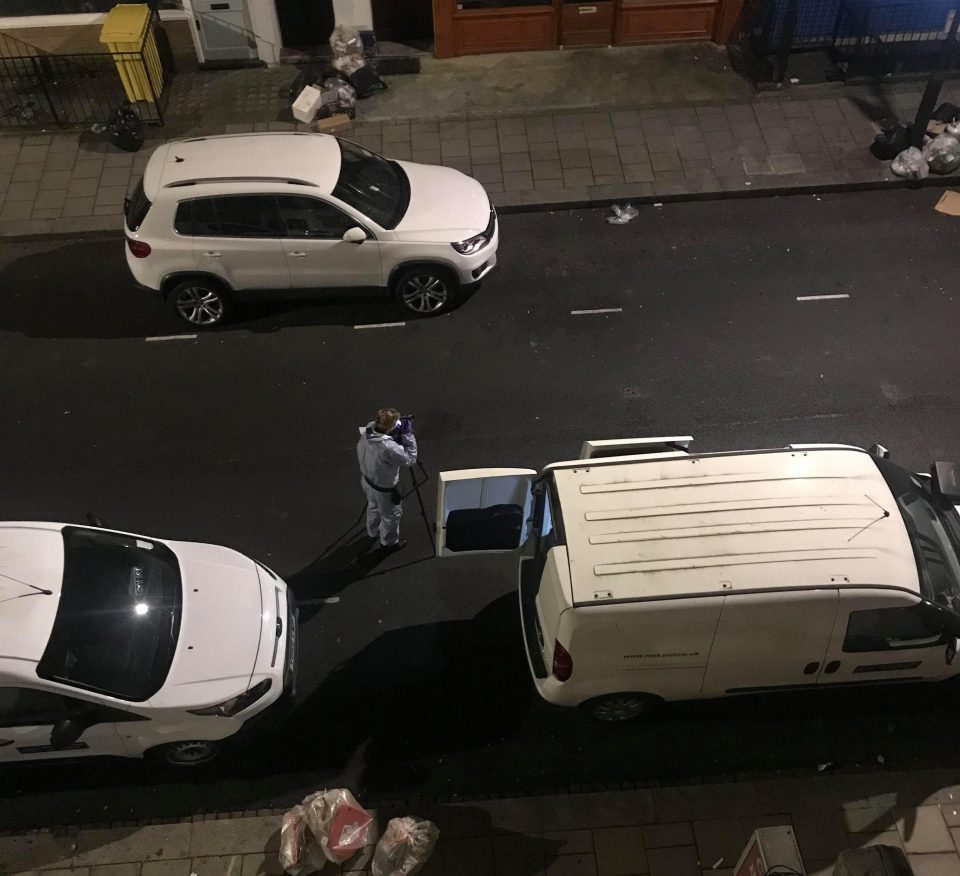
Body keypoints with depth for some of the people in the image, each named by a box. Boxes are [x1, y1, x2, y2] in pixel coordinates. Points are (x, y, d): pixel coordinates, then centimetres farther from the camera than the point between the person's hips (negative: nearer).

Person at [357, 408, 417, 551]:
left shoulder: (366, 432, -21)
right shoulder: (389, 448, -42)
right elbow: (411, 458, -26)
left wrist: (399, 432, -10)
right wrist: (408, 434, -25)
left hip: (366, 479, 7)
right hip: (383, 489, -7)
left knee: (373, 506, 35)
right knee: (391, 515, 23)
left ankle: (373, 531, 61)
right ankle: (389, 542, 47)